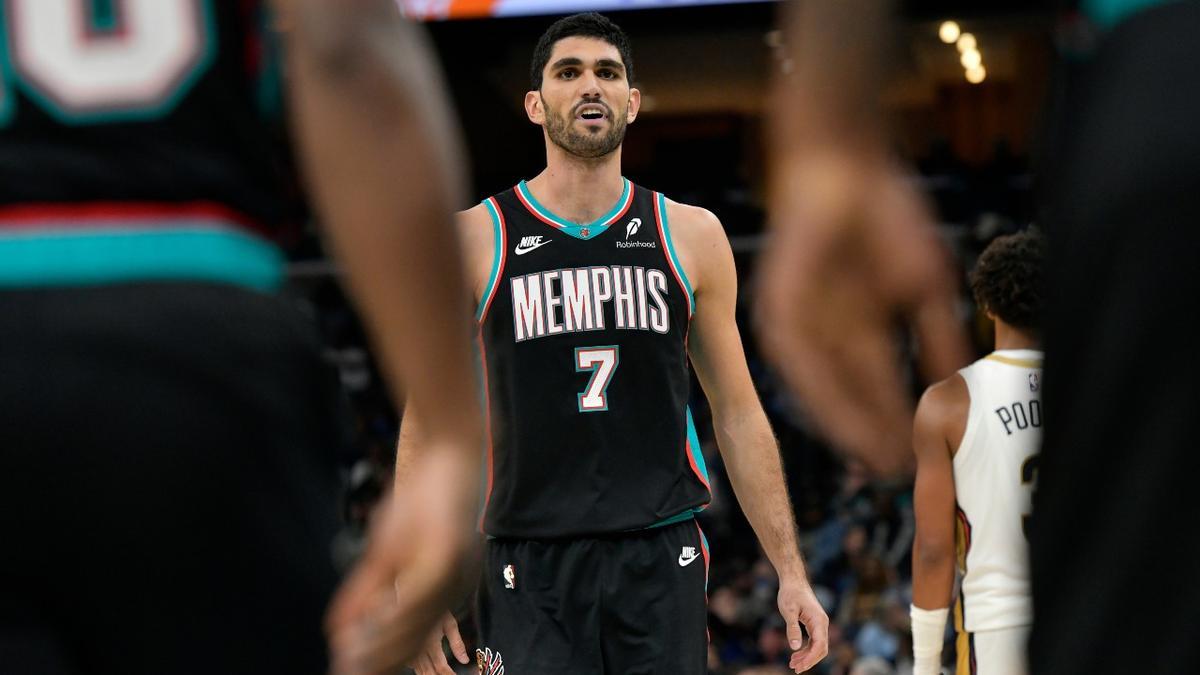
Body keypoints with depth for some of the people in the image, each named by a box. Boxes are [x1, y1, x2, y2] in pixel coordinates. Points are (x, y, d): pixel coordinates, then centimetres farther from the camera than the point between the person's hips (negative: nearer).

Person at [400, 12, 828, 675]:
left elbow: (738, 416, 11)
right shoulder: (473, 240, 2)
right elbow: (426, 424, 4)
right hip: (530, 571, -1)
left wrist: (790, 572, 6)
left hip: (661, 563, 2)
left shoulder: (691, 235, 8)